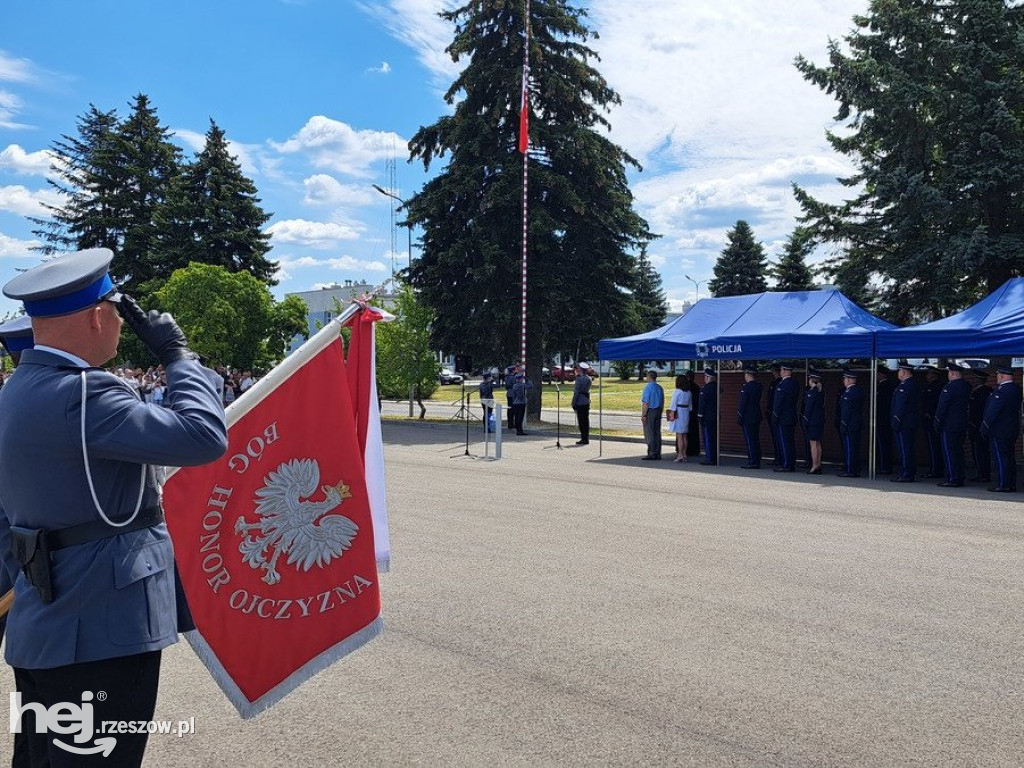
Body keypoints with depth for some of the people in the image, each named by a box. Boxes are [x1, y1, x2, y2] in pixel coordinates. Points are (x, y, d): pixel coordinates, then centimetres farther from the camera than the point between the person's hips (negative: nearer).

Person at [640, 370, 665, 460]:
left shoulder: (648, 387, -13)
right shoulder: (660, 388, 9)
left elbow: (646, 403, -16)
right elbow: (662, 402, 15)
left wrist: (643, 415, -14)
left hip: (650, 411, -7)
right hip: (658, 411, 7)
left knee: (649, 433, -2)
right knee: (657, 433, 10)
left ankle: (652, 454, -2)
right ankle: (658, 454, 13)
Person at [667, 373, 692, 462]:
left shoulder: (677, 392, -13)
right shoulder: (689, 393, 7)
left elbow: (673, 405, -13)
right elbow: (690, 406, 12)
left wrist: (671, 414, -8)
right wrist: (688, 411, 18)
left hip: (678, 414, -7)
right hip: (686, 414, 7)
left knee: (679, 436, -5)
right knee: (685, 436, 12)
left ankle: (680, 455, -6)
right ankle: (684, 454, 18)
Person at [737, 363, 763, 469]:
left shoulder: (746, 387, -15)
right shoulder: (759, 386, 7)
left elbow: (742, 404, -15)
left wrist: (739, 418, -8)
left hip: (747, 418, -8)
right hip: (757, 417, 8)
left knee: (750, 440, -4)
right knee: (756, 440, 12)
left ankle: (752, 462, -3)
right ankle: (757, 462, 16)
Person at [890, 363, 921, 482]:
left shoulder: (905, 385, -16)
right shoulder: (914, 384, 16)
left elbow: (901, 405, -20)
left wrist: (896, 421, -18)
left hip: (903, 423, -10)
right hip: (912, 423, 10)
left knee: (904, 449, -7)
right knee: (909, 449, 13)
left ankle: (906, 475, -6)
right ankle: (911, 473, 18)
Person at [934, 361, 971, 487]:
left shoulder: (950, 386, -15)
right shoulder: (966, 386, 10)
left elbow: (942, 406, -14)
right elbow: (968, 405, 16)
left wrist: (938, 422, -8)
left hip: (949, 425, -8)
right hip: (962, 425, 8)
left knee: (949, 452, -5)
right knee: (958, 451, 12)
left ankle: (952, 479, -5)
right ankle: (959, 478, 15)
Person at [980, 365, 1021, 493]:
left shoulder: (1001, 391, -21)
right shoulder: (1017, 389, 8)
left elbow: (992, 411, -19)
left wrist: (985, 428, -10)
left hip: (999, 431, -9)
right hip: (1012, 430, 9)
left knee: (1001, 457, -3)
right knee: (1010, 457, 14)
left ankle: (1003, 485, 0)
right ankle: (1011, 484, 20)